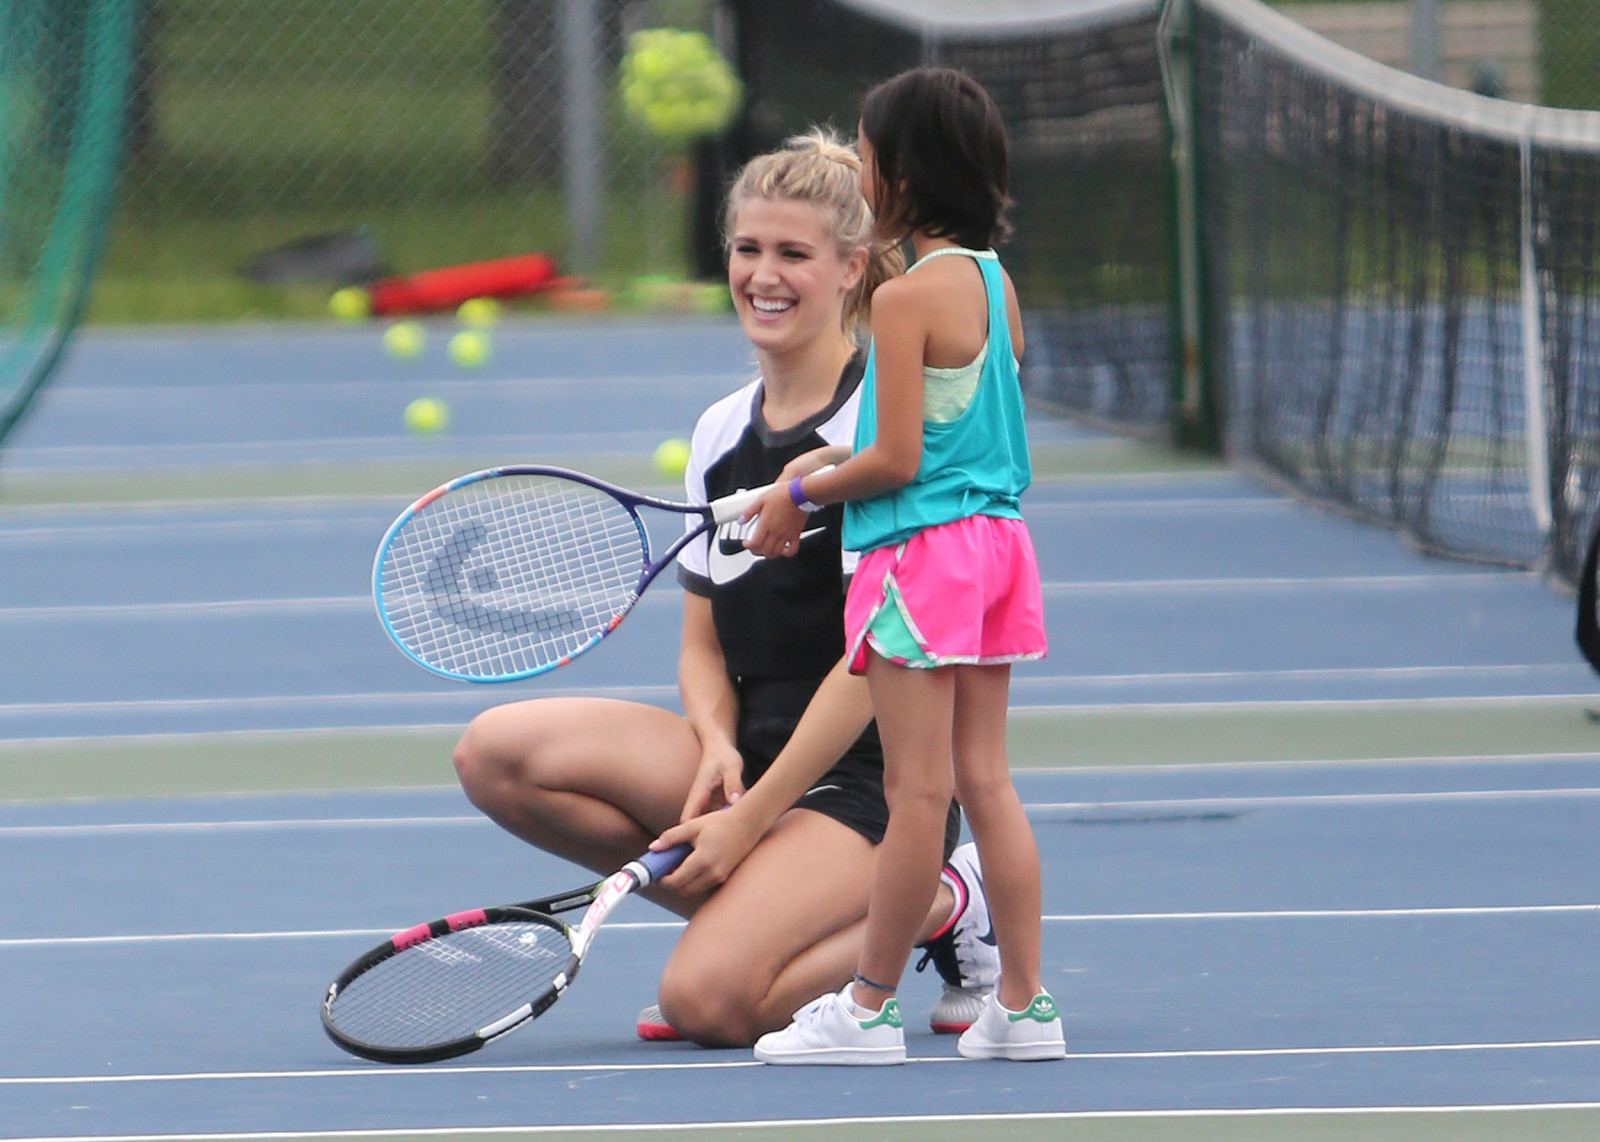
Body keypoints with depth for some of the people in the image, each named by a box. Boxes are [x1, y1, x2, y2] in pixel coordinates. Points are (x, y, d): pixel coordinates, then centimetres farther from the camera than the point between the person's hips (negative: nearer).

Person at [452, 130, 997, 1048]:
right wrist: (719, 746, -9)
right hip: (755, 756, 7)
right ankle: (751, 907, -1)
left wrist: (748, 822, -17)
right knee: (499, 752, -11)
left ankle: (935, 905, -2)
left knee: (709, 999, -27)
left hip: (872, 775, -7)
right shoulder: (721, 434, 11)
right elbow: (705, 644, 14)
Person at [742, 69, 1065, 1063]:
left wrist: (804, 493, -2)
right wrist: (832, 461, 15)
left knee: (918, 791, -4)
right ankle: (1023, 1002, 8)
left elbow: (897, 460, -17)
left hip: (923, 549, -8)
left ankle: (870, 1007, 4)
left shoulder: (907, 297, -15)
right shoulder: (995, 283, 10)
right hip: (997, 536, 8)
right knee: (985, 781, 9)